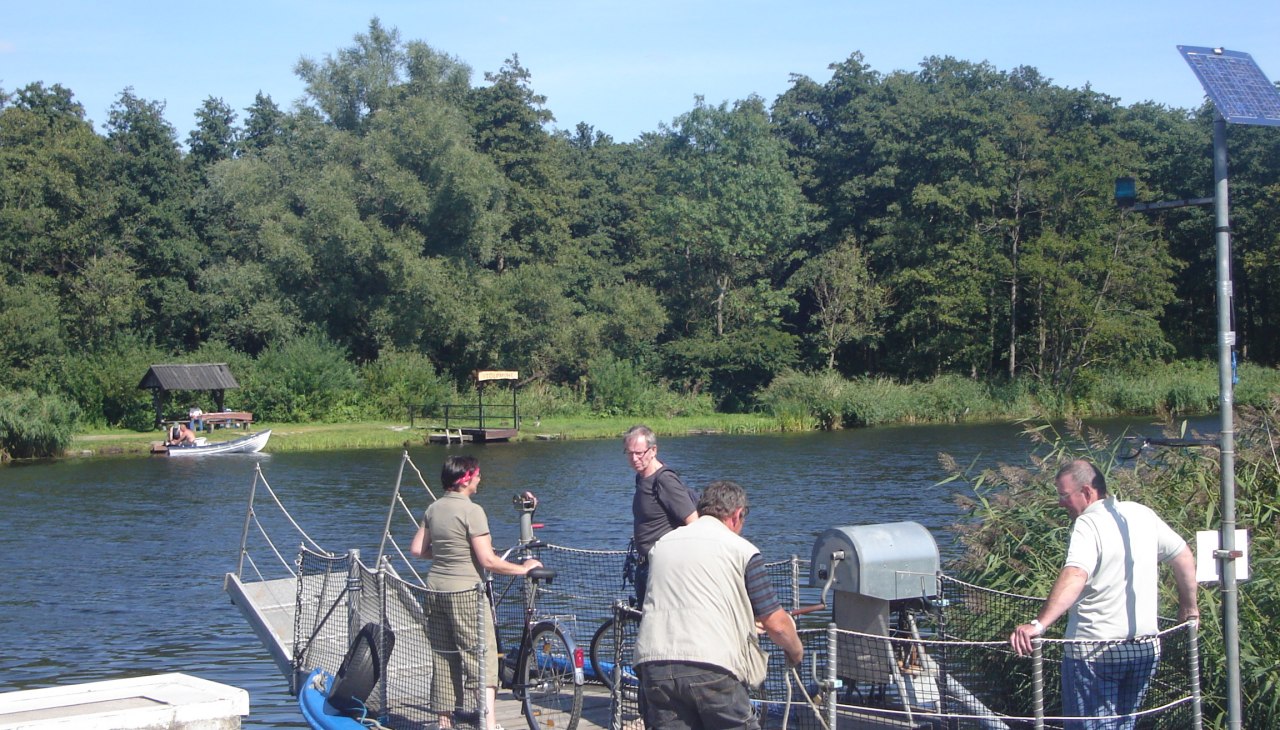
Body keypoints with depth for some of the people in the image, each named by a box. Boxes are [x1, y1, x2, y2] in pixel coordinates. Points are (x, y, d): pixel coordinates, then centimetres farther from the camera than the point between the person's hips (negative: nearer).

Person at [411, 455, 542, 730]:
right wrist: (522, 568, -8)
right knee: (482, 657, -4)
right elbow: (488, 560, -19)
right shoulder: (471, 510, -15)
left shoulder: (434, 508, 7)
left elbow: (417, 549, 12)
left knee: (442, 656, 13)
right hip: (465, 593, -7)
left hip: (435, 591, 7)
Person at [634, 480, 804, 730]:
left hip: (653, 662, 4)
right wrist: (796, 652, 25)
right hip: (712, 665, -4)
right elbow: (776, 624, 4)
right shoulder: (741, 550, 6)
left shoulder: (661, 544, 21)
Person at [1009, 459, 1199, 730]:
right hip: (1145, 647, 7)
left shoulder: (1087, 525, -15)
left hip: (1094, 650, -7)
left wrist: (1039, 624, -41)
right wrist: (1189, 607, 27)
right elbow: (1184, 556, 15)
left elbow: (1074, 578, -32)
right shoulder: (1142, 514, 7)